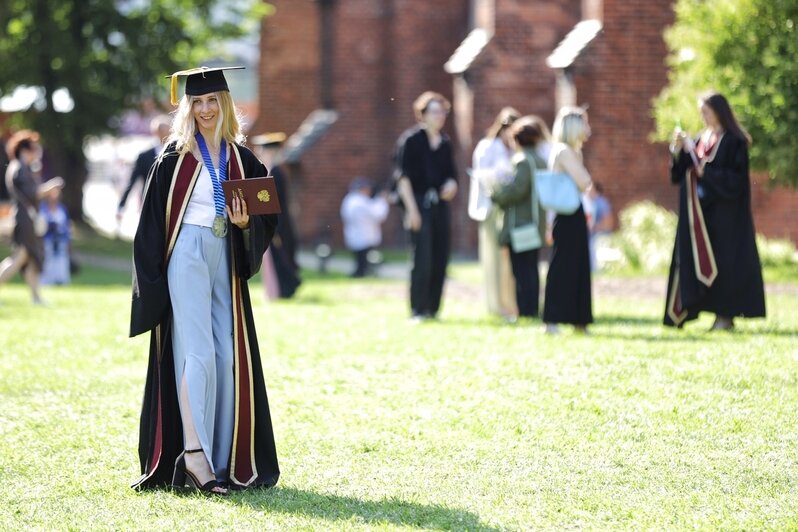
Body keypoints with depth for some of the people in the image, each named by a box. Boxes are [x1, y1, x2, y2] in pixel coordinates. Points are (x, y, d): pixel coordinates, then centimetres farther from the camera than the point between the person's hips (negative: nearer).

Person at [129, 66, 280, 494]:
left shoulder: (242, 160, 11)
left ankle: (226, 457, 7)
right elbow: (152, 222, 0)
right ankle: (194, 454, -18)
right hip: (186, 259, -4)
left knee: (228, 355, 2)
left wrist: (246, 224, -11)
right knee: (197, 352, -14)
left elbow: (268, 217, 12)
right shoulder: (175, 157, 1)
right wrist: (151, 282, -6)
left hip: (226, 262, 4)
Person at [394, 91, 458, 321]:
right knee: (423, 258, -11)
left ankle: (432, 309, 12)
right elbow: (403, 176, -7)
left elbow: (451, 173, 20)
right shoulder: (411, 140, -4)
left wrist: (451, 184, -4)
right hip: (419, 204, -6)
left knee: (440, 259, 4)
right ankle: (418, 310, -4)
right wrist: (411, 209, -14)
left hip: (440, 205, 6)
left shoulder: (445, 143, 13)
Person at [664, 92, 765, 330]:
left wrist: (707, 173, -19)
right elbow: (680, 174, 10)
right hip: (700, 212, 7)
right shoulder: (701, 140, 14)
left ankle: (726, 315, -3)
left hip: (723, 214, -7)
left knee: (723, 261, -7)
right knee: (700, 261, 3)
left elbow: (736, 179, -14)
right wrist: (679, 151, -5)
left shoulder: (733, 142, -7)